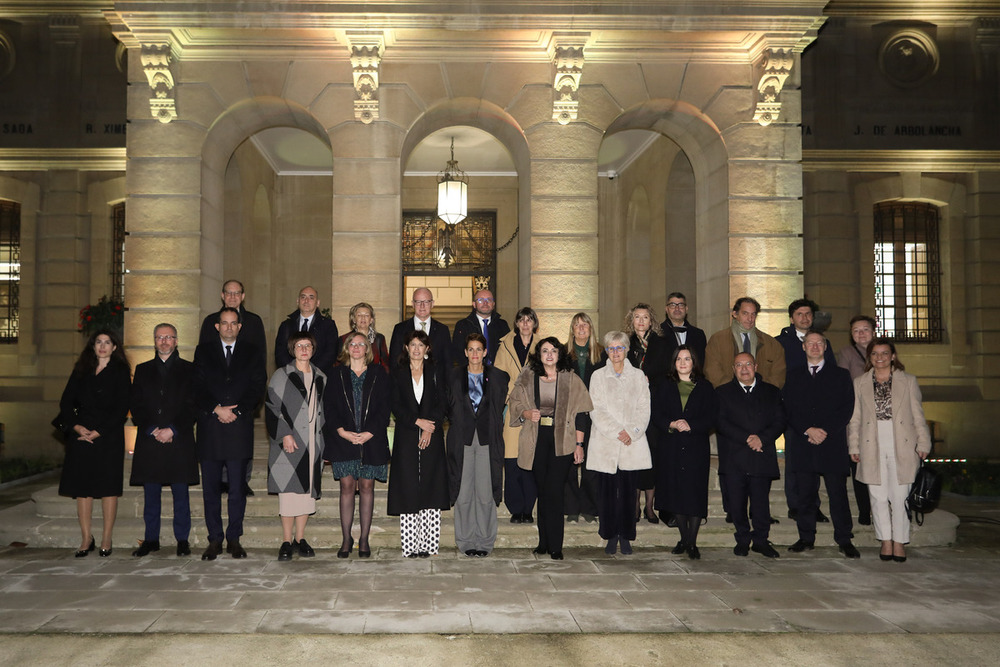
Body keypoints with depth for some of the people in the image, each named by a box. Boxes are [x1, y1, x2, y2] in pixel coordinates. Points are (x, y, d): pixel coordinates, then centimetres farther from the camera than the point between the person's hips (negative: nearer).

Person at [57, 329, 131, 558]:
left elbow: (122, 408, -4)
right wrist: (76, 426, -7)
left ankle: (106, 540, 6)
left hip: (108, 436, -3)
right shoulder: (81, 371, 13)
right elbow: (66, 402, 9)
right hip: (81, 435, 3)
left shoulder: (120, 372, 2)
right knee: (82, 486, 2)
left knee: (108, 487, -2)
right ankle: (86, 539, 11)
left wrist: (98, 432, -11)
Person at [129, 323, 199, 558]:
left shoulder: (189, 369, 7)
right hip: (149, 440, 2)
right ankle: (151, 539, 15)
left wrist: (172, 430, -12)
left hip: (179, 440, -2)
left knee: (181, 493, 2)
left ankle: (182, 540, 9)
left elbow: (191, 405, -1)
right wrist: (153, 430, -7)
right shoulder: (143, 370, 15)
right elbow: (135, 405, 7)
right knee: (150, 493, 6)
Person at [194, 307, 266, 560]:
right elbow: (198, 388, 4)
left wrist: (237, 411, -8)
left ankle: (234, 539, 9)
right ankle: (215, 539, 10)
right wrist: (216, 409, -10)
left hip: (240, 427, -1)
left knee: (238, 488, 0)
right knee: (211, 487, 2)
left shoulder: (251, 352, 11)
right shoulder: (203, 352, 12)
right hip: (210, 428, 1)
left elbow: (258, 387, 3)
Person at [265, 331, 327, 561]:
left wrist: (321, 435, 8)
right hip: (289, 443, -4)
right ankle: (287, 541, 3)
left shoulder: (320, 378, 13)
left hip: (313, 443, 4)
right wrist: (284, 434, -13)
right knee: (289, 490, -5)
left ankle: (300, 538, 15)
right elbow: (271, 407, -5)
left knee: (308, 490, 5)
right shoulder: (281, 375, 0)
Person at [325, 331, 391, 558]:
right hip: (344, 439, 0)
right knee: (347, 487, 1)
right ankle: (346, 539, 10)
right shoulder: (337, 374, 9)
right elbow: (330, 407, 3)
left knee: (366, 488, 3)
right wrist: (341, 431, -11)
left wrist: (369, 433, -10)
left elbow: (384, 408, 1)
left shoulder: (379, 374, 7)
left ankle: (364, 539, 11)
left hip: (371, 440, 0)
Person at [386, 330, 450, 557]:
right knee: (408, 486, -3)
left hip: (432, 436, 0)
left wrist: (430, 428, -10)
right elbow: (395, 405, 2)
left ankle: (428, 543, 2)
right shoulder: (398, 373, 9)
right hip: (406, 435, 0)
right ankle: (410, 543, 2)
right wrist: (417, 421, -11)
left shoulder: (436, 372, 10)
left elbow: (442, 403, 2)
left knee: (430, 485, -3)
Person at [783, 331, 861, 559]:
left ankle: (844, 540, 7)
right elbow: (788, 409, 5)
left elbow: (846, 409, 2)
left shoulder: (840, 375, 11)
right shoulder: (792, 376, 13)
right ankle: (806, 537, 14)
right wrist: (808, 430, -9)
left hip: (832, 444, -1)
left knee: (838, 494, -2)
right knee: (805, 494, 4)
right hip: (802, 444, 1)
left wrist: (825, 431, -9)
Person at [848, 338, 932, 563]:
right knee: (878, 496, 3)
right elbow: (855, 419, 10)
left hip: (902, 448, -1)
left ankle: (899, 542, 11)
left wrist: (923, 444, 1)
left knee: (900, 497, -1)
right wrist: (854, 446, 4)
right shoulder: (860, 383, 10)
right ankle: (886, 541, 15)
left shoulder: (908, 381, 8)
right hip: (873, 449, 1)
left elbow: (918, 416, 7)